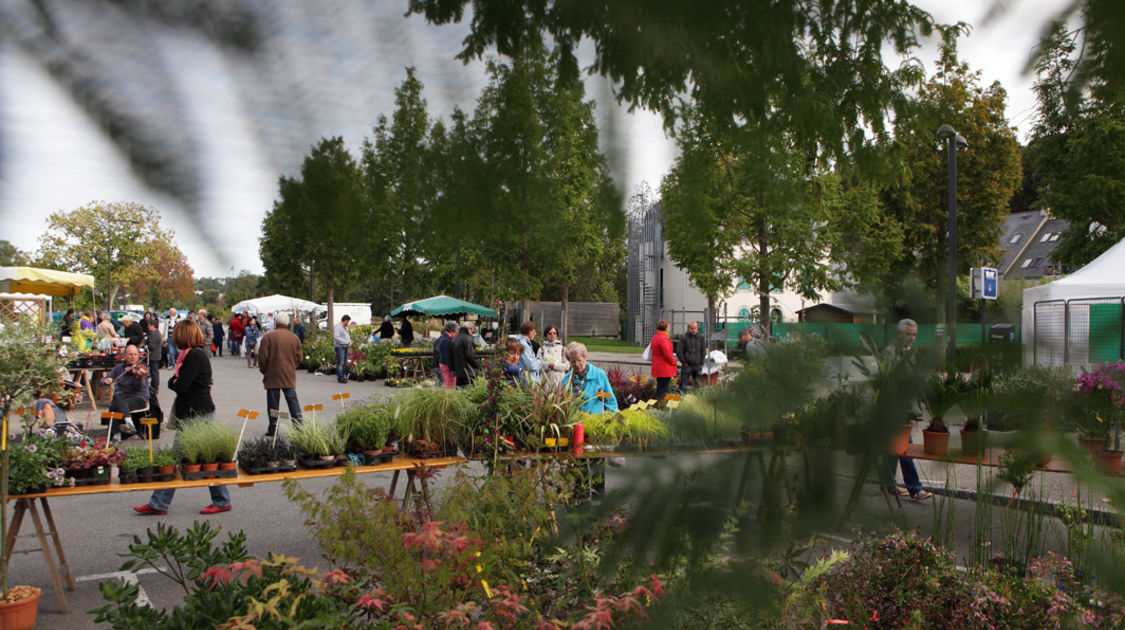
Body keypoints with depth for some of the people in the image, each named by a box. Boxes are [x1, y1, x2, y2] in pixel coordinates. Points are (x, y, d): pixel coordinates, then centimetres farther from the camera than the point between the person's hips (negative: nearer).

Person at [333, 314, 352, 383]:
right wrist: (346, 342, -18)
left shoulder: (345, 327, 20)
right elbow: (336, 337, -18)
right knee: (340, 363, -11)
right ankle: (340, 378, -12)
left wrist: (350, 343, 7)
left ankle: (342, 377, 12)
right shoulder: (338, 327, -9)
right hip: (340, 347, -9)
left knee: (344, 363, 8)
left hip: (345, 347, 9)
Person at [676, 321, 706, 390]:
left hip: (698, 366, 4)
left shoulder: (700, 337, 3)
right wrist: (684, 363, -4)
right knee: (684, 386, -5)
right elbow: (679, 352, -8)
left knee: (698, 385, 9)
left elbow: (704, 351, 11)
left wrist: (701, 363, 6)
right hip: (687, 366, -4)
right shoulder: (684, 337, -9)